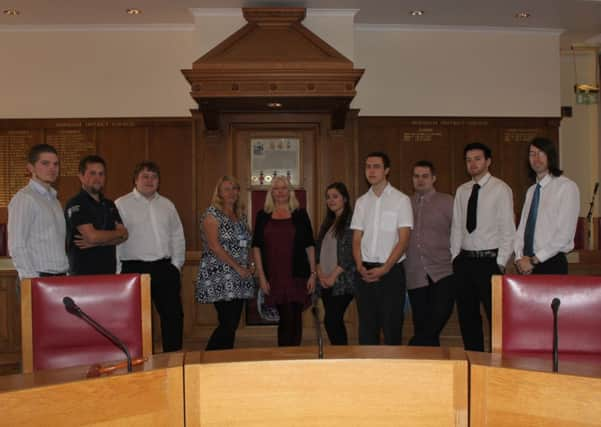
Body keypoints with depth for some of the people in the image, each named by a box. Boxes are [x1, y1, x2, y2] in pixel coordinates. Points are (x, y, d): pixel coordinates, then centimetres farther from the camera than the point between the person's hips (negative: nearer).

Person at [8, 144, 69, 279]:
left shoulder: (54, 199, 16)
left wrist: (68, 273, 7)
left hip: (61, 276, 6)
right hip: (38, 276, -6)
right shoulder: (23, 199, -5)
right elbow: (16, 247, -10)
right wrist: (31, 279, -15)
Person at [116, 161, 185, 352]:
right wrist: (119, 272, -10)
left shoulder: (167, 205, 14)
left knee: (174, 315, 5)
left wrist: (176, 263, 8)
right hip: (135, 269, -4)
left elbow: (177, 236, 17)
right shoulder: (121, 205, -2)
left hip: (164, 268, 4)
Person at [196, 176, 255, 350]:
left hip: (239, 279, 7)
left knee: (232, 325, 7)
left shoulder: (241, 215, 16)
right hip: (220, 279, -7)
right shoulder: (212, 214, -6)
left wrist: (250, 265, 3)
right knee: (228, 324, -12)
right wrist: (237, 267, -15)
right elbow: (214, 246, -15)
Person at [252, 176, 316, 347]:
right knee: (285, 318, 5)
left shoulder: (300, 214, 5)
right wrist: (261, 276, -2)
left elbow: (309, 245, 6)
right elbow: (256, 247, 4)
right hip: (273, 278, 1)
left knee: (294, 319, -2)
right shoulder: (263, 215, 6)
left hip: (297, 275, 0)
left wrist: (313, 273, 0)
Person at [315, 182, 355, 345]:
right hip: (326, 281, 7)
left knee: (330, 321, -13)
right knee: (336, 321, 9)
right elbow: (318, 249, 15)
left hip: (342, 281, -7)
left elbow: (350, 253, -12)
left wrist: (333, 276, -13)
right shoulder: (327, 223, 18)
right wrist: (320, 273, 1)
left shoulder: (351, 220, -6)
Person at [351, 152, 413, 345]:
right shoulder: (361, 202, 11)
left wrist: (384, 269, -14)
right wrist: (360, 266, -7)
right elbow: (357, 239, 9)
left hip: (391, 271, -3)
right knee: (366, 326, 8)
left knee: (392, 326, 1)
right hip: (366, 271, 4)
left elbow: (403, 240, -6)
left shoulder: (401, 200, -1)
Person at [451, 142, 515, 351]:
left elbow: (508, 229, -6)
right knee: (467, 316, 10)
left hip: (489, 260, -5)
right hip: (464, 261, 5)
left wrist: (500, 263, -10)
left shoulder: (500, 189, -3)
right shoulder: (462, 191, 12)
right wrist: (456, 257, 6)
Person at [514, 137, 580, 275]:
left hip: (552, 264, -5)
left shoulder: (566, 186, -8)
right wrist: (520, 257, -5)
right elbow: (522, 227, 11)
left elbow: (564, 234, -14)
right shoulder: (531, 191, 14)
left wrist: (534, 260, -14)